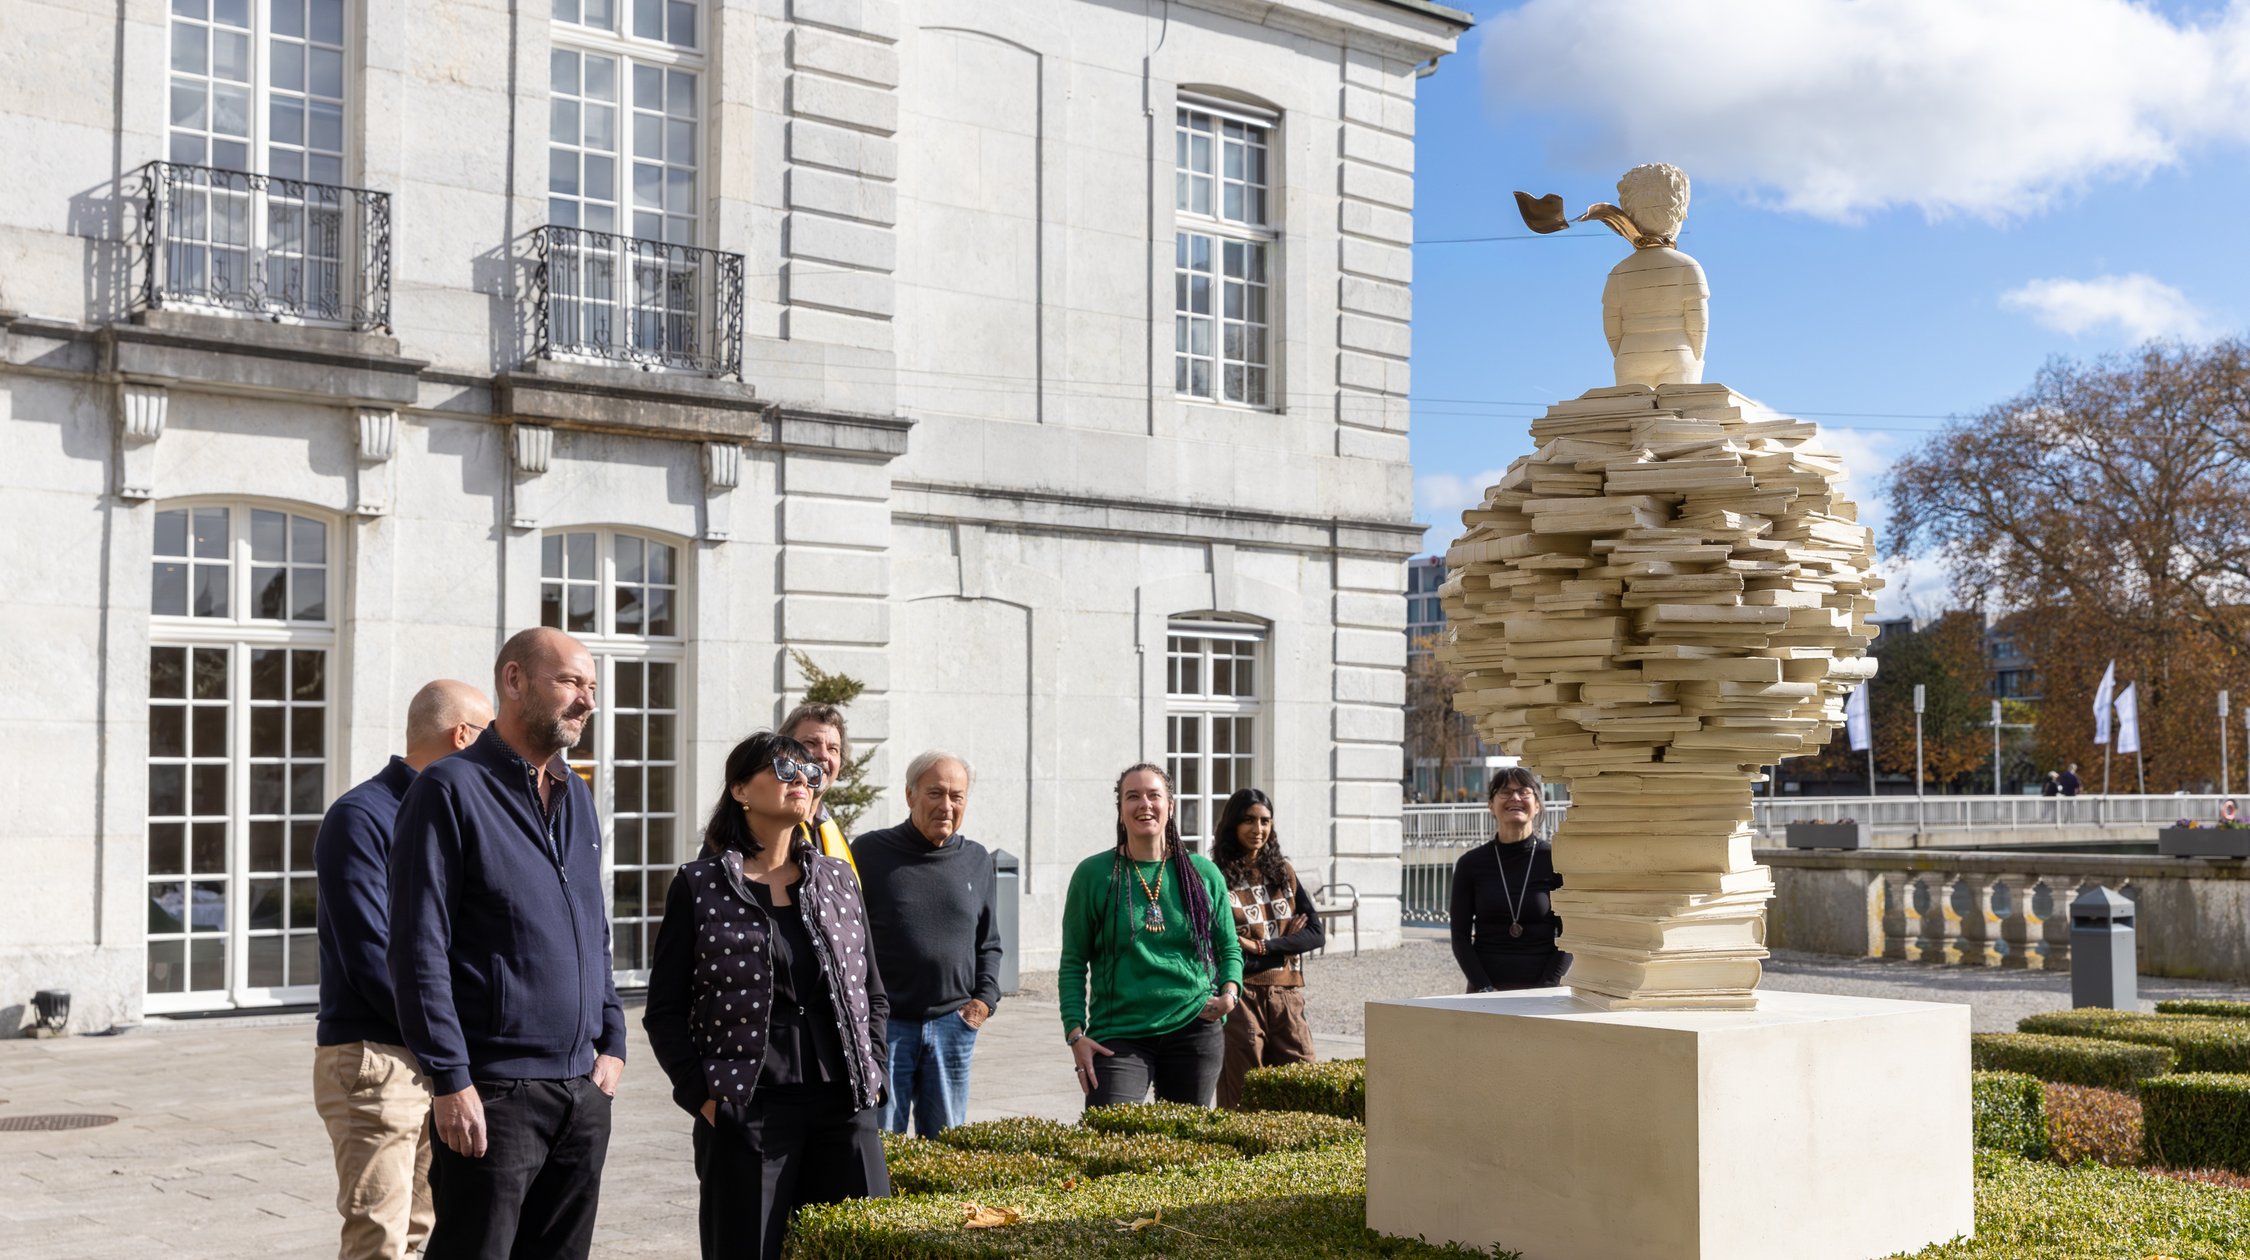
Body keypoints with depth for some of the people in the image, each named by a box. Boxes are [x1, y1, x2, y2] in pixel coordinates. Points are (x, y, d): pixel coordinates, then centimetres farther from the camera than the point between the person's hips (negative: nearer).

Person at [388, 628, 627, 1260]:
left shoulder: (577, 797, 15)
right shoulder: (451, 789, -8)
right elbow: (419, 950, -13)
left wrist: (611, 1040, 13)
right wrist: (450, 1080, -17)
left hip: (583, 1089, 7)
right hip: (494, 1092, -7)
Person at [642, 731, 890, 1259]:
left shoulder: (838, 878, 13)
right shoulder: (699, 885, 1)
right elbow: (665, 1011, 1)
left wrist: (873, 1074, 8)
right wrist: (701, 1095, -7)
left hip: (844, 1105, 4)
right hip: (747, 1111, -4)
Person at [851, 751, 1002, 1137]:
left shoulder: (978, 860, 11)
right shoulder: (870, 851, -1)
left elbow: (989, 944, 20)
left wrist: (985, 998, 5)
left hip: (953, 1024, 3)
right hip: (883, 1022, -3)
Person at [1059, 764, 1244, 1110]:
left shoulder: (1203, 873, 6)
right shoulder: (1093, 874, 0)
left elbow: (1229, 949, 14)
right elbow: (1073, 963, 2)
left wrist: (1229, 992, -6)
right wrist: (1075, 1033, -7)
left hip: (1193, 1029, 2)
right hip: (1119, 1034, -2)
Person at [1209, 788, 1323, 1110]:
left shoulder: (1283, 872, 13)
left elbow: (1317, 933, 5)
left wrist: (1262, 947, -9)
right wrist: (1286, 942, -6)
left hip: (1287, 997, 4)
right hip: (1240, 996, -4)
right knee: (1243, 1104, -1)